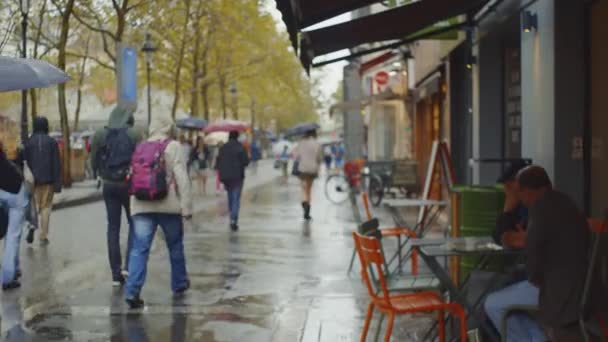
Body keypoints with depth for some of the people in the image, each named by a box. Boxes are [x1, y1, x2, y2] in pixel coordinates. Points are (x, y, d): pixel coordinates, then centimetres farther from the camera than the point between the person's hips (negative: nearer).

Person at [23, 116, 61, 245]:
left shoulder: (29, 142, 0)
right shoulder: (52, 142, -1)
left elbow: (25, 162, 1)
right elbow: (56, 164, -3)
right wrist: (57, 183, -1)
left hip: (33, 180, 1)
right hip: (48, 180, -1)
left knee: (34, 205, 12)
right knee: (46, 207, 6)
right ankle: (43, 237, 5)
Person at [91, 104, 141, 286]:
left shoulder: (100, 135, -1)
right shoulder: (134, 135, -9)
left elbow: (94, 162, 2)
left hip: (109, 186, 3)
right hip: (129, 185, -2)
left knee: (113, 227, 8)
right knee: (134, 224, 13)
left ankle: (116, 273, 8)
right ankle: (129, 265, 0)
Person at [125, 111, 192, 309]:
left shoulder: (140, 148, 10)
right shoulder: (173, 147, -5)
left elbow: (133, 177, 13)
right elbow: (182, 179, -11)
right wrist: (187, 207, -9)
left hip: (141, 206, 3)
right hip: (169, 205, -3)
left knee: (139, 249, -2)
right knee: (175, 246, 17)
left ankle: (132, 291, -15)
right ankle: (179, 284, 33)